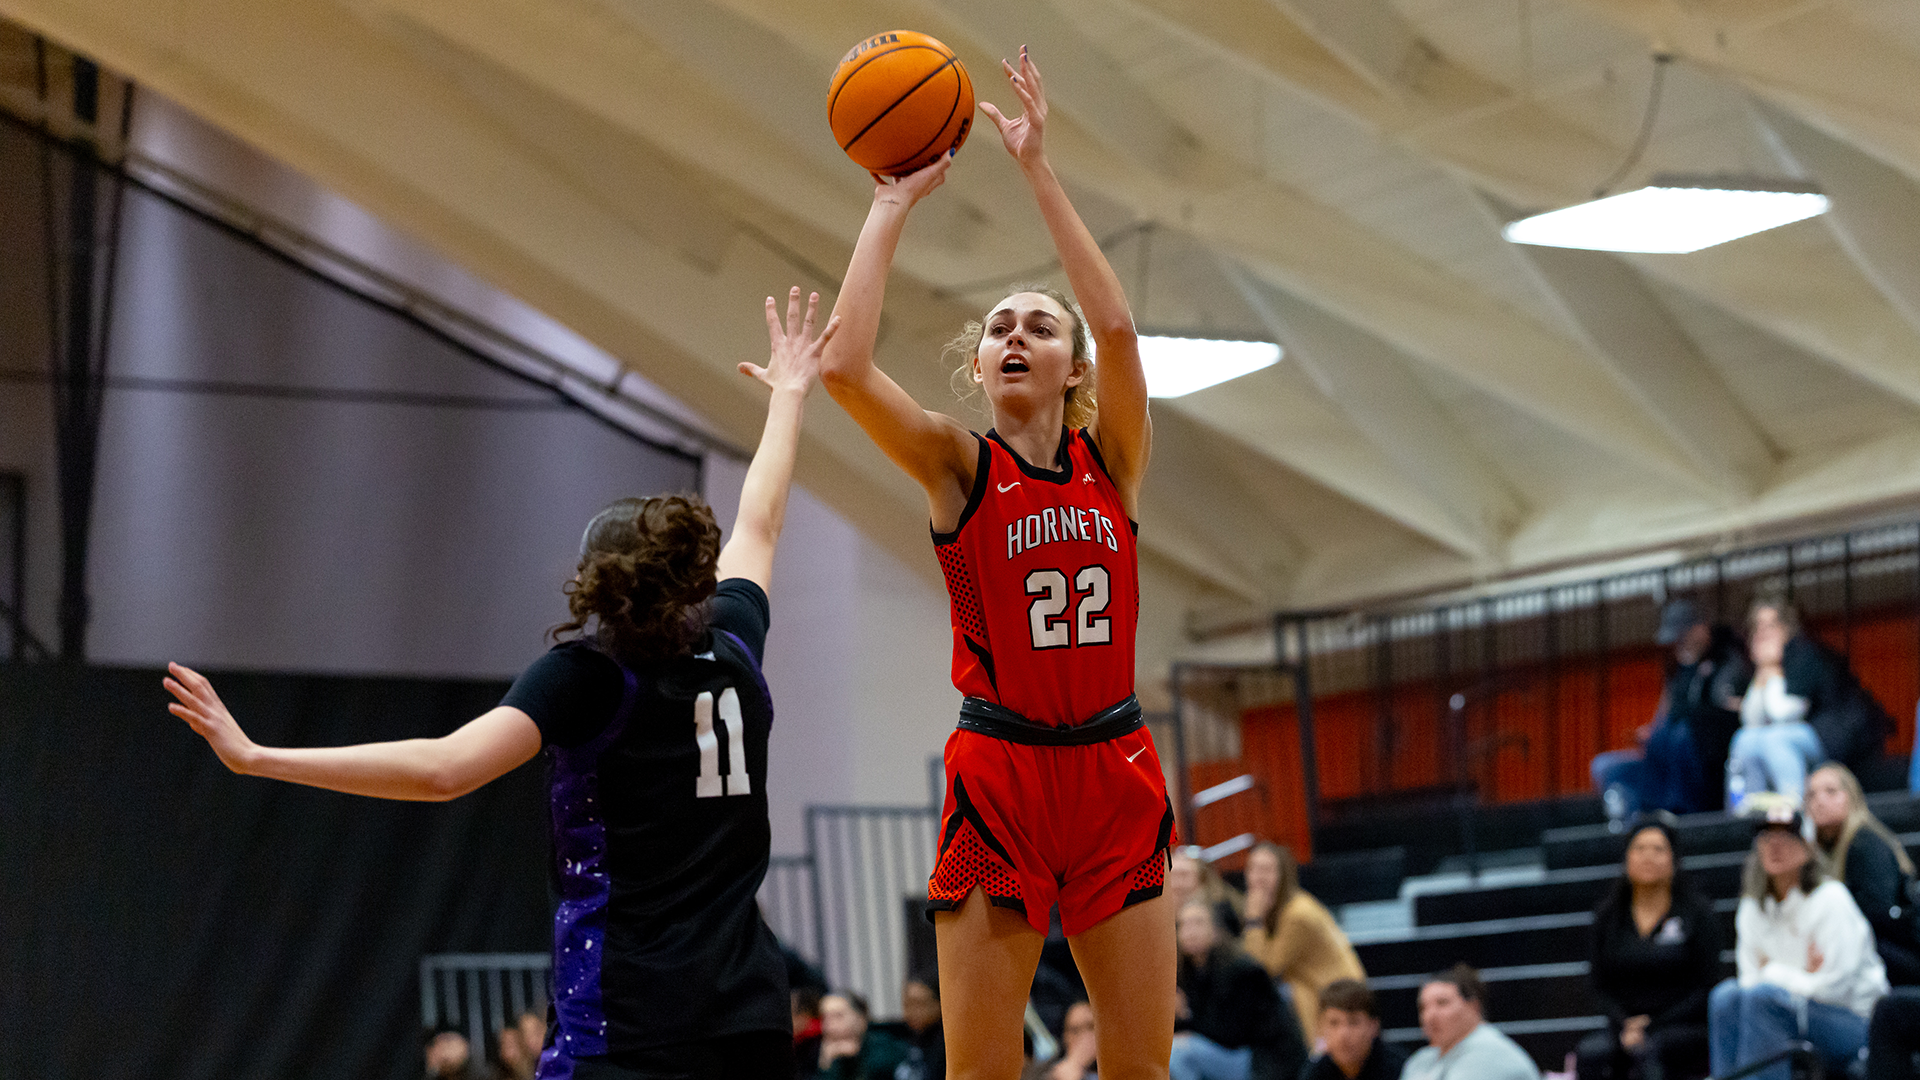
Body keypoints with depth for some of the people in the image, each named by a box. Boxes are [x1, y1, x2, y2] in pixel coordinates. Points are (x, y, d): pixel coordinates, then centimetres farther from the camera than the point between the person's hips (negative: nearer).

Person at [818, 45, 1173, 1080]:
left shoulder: (1112, 462, 7)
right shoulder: (958, 466, 1)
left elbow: (1118, 326, -10)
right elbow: (845, 367, -15)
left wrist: (1037, 167, -10)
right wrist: (894, 202, -9)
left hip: (1114, 772, 2)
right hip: (998, 773, -2)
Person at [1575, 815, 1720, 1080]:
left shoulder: (1698, 913, 2)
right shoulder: (1608, 916, 11)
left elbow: (1706, 989, -2)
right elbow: (1602, 987, 11)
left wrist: (1652, 1028, -13)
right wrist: (1625, 1025, -10)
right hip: (1626, 1027, 3)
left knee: (1645, 1051, -37)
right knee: (1590, 1052, -31)